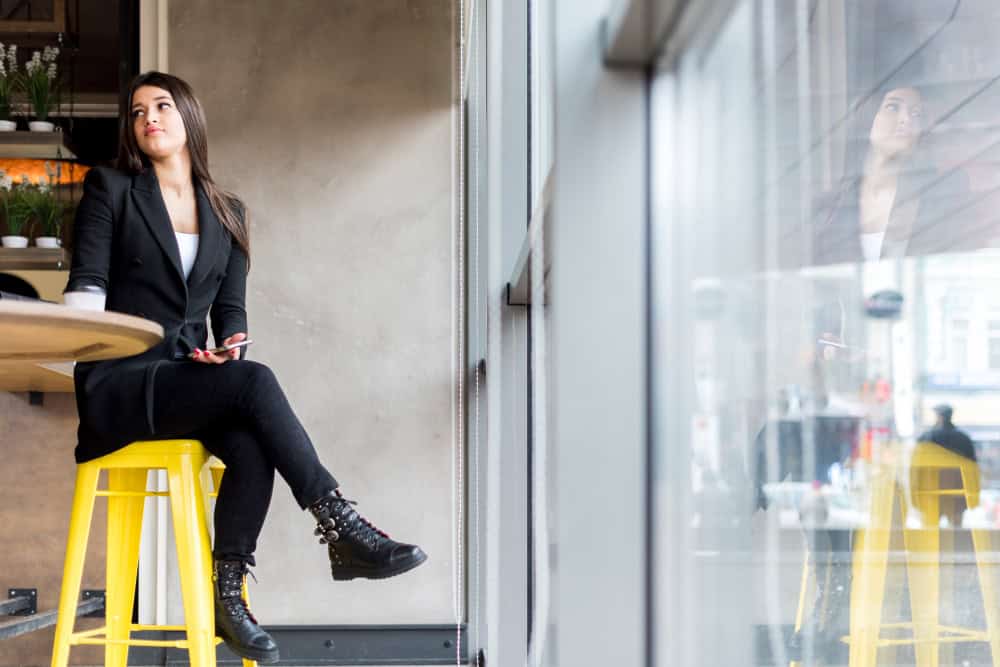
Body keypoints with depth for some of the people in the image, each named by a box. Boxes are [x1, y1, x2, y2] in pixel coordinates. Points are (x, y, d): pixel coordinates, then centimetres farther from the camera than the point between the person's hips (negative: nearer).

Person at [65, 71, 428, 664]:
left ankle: (228, 593, -29)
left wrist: (230, 347, -11)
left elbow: (230, 308, 15)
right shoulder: (111, 189, 7)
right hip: (117, 386, -4)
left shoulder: (228, 213, 18)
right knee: (254, 382, -32)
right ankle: (341, 527, -32)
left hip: (187, 385, 4)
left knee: (251, 440, -33)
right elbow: (87, 286, -2)